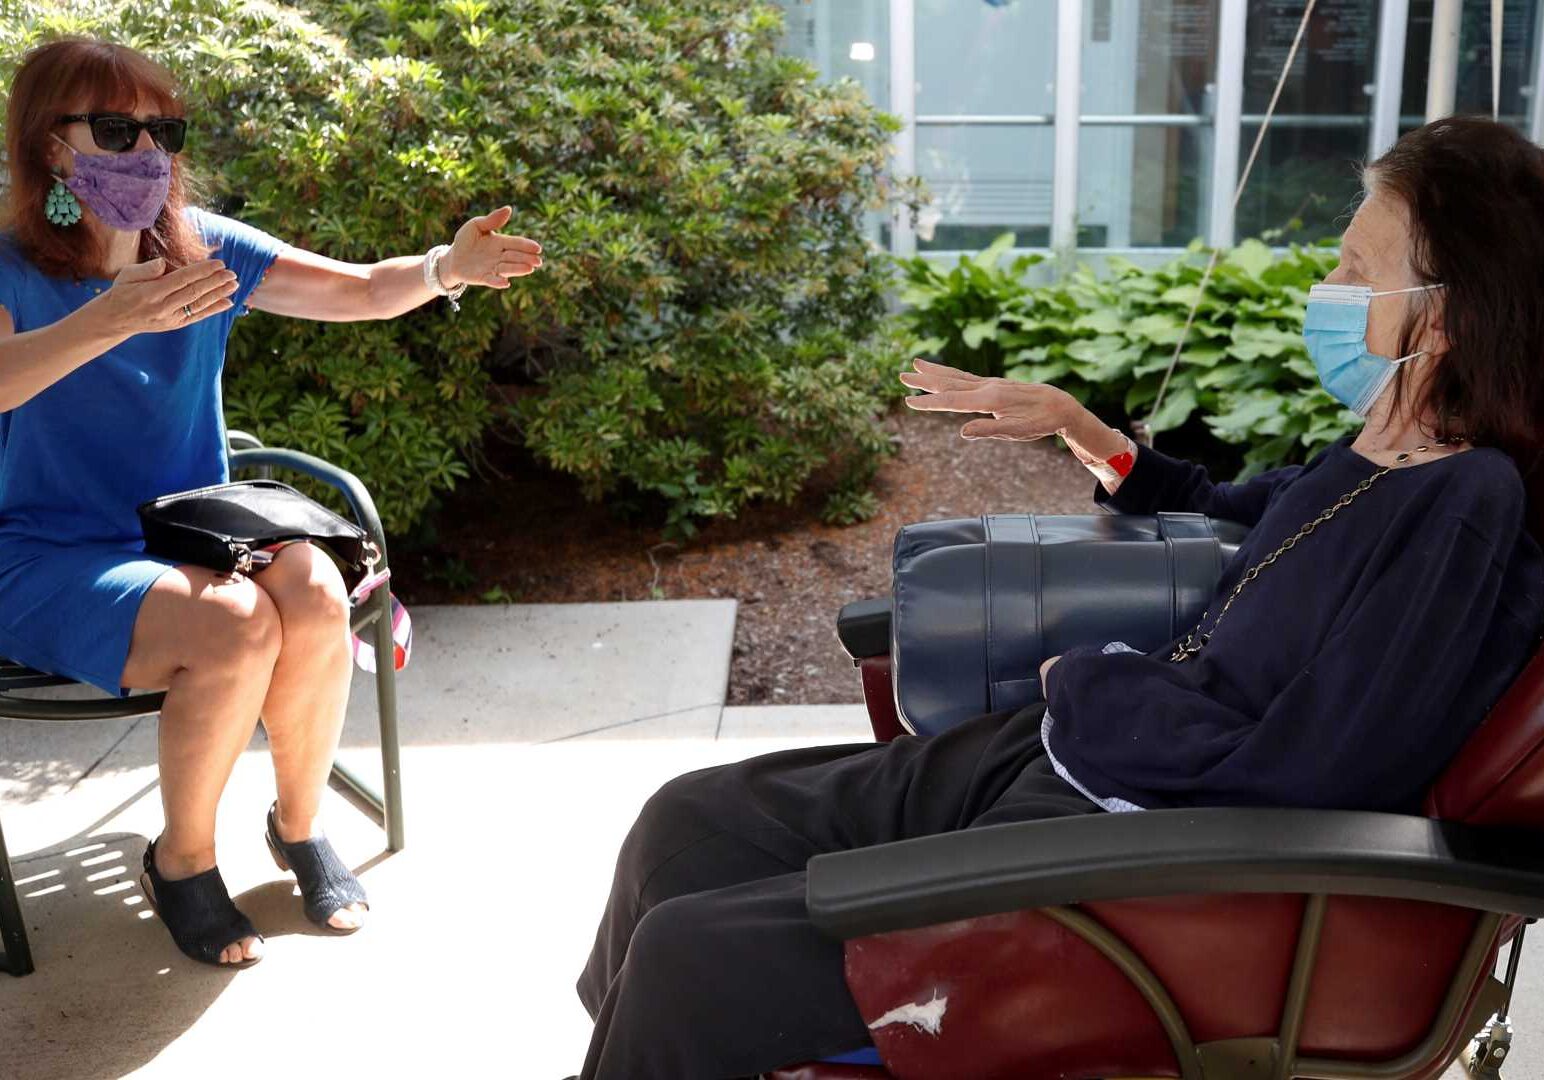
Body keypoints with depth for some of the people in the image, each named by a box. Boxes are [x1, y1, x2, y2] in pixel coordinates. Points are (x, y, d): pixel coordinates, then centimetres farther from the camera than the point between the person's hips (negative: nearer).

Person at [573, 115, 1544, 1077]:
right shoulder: (1376, 455, 7)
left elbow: (1292, 776, -24)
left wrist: (1090, 685, -10)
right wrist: (1072, 422, 19)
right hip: (1054, 755, 9)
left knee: (687, 958, -13)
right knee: (691, 821, 7)